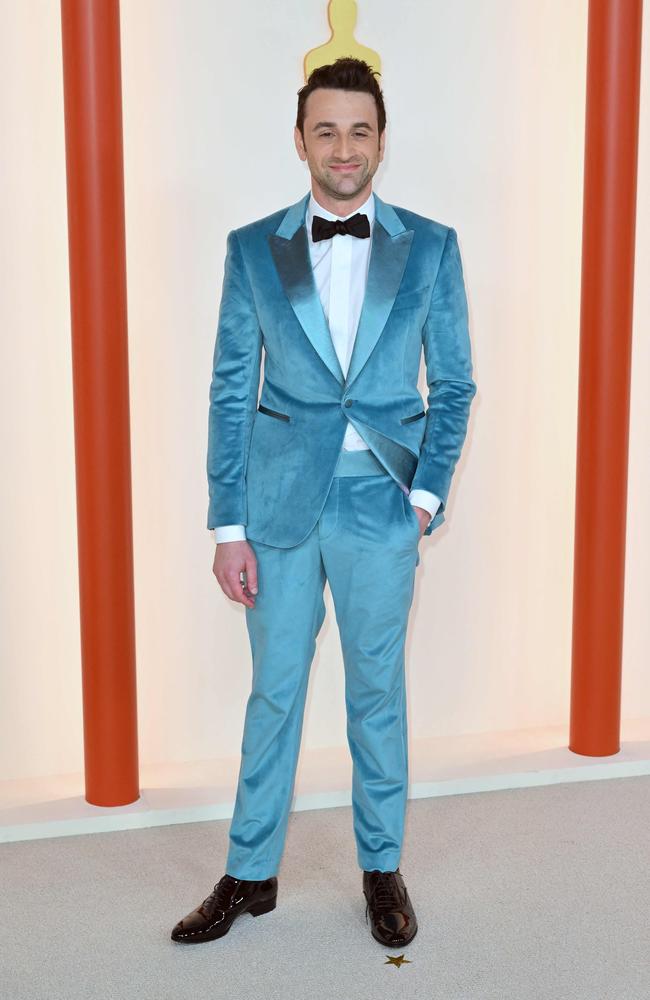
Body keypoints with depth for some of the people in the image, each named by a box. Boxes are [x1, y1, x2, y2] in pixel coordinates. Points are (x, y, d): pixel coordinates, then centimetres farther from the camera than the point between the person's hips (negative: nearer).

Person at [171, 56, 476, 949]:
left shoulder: (430, 248, 2)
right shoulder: (252, 249, 1)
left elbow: (454, 384, 5)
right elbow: (231, 393, 0)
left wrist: (428, 492, -6)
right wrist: (228, 524, -3)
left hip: (381, 506, 0)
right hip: (280, 504, 0)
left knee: (378, 690, 12)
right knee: (274, 689, 10)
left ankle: (383, 867, 30)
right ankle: (251, 875, 27)